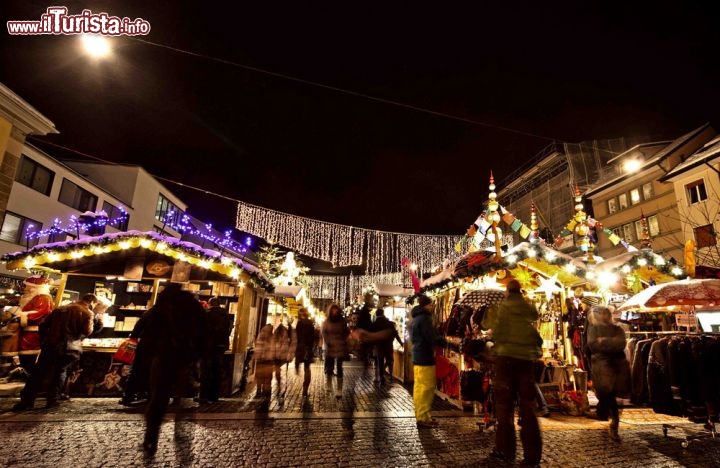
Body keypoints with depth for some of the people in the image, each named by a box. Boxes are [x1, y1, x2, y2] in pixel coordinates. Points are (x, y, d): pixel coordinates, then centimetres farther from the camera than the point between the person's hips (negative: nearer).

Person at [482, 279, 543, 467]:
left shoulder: (501, 308, 0)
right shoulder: (530, 309, 6)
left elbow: (486, 324, 14)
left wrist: (490, 312, 31)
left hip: (506, 356, -2)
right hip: (527, 358, 3)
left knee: (505, 404, 6)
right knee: (528, 405, 8)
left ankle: (505, 450, 13)